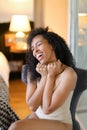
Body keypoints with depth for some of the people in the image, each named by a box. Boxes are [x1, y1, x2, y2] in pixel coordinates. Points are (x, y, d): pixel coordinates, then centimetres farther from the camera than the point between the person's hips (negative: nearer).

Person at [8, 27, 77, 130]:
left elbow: (48, 109, -19)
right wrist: (44, 77, -15)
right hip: (36, 117, 5)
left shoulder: (68, 74, -18)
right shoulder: (33, 71, -1)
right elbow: (32, 106, -9)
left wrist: (50, 76, -17)